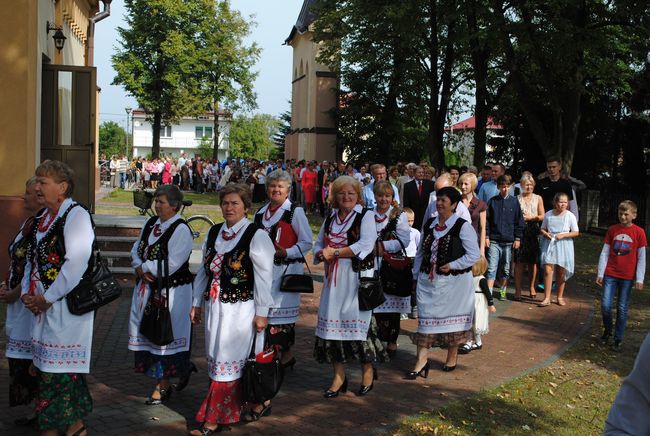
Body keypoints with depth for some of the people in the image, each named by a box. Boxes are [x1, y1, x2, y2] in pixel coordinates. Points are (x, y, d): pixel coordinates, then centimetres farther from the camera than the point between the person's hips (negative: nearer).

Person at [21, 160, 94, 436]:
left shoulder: (76, 215, -13)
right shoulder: (43, 218, 13)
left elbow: (76, 264, -21)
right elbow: (32, 259, 19)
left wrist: (47, 299, -16)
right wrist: (28, 294, 4)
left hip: (67, 307, -8)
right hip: (42, 306, 9)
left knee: (60, 369, -4)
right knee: (45, 367, 13)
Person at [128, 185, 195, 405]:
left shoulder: (181, 229, -15)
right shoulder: (151, 223, 10)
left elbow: (171, 264, -21)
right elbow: (136, 249, 12)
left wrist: (145, 267, -11)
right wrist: (141, 269, -8)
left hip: (171, 292, -8)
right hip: (147, 288, 8)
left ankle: (163, 386, 11)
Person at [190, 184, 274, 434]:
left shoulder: (256, 236, -9)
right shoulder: (213, 233, 10)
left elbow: (264, 277, -9)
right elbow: (204, 270, 16)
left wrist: (262, 312, -10)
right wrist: (196, 304, 16)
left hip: (240, 309, -6)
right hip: (214, 307, 6)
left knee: (227, 364, -3)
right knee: (216, 361, 12)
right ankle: (227, 413, 25)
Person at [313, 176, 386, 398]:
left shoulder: (366, 215, -3)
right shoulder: (330, 218, 14)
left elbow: (365, 244, -16)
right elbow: (319, 244, 18)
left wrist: (335, 252, -15)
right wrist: (321, 254, -6)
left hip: (357, 277, -5)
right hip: (334, 278, 5)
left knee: (358, 320, -5)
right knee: (333, 321, 3)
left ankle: (368, 371, 15)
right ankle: (339, 375, 14)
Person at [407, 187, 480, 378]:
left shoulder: (462, 226, -11)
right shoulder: (429, 224, 7)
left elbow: (474, 255, -12)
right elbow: (420, 252, 14)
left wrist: (452, 265, -16)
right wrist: (416, 275, 13)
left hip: (454, 281, -4)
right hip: (428, 280, 4)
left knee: (453, 317, 10)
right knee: (426, 318, 1)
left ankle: (452, 356, 28)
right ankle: (421, 360, 3)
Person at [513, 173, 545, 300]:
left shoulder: (538, 198, 9)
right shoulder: (517, 198, 5)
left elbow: (542, 216, 7)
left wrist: (532, 217, -8)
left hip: (533, 231, 2)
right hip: (520, 231, -2)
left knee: (532, 261, 7)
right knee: (519, 262, -6)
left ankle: (531, 287, 21)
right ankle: (518, 290, -3)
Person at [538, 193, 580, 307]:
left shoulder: (570, 216, -3)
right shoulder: (548, 214, 2)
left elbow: (576, 232, 0)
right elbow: (542, 229, 13)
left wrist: (563, 235, -15)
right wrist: (545, 233, -10)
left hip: (563, 246, 0)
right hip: (549, 244, 0)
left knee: (561, 272, 8)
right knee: (548, 270, -11)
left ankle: (560, 297, 24)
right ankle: (547, 298, -7)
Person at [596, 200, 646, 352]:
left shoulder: (639, 232, -3)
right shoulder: (612, 230, 2)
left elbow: (641, 257, -1)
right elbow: (605, 253, 5)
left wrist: (639, 279, -4)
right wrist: (600, 274, 3)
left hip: (628, 277, -1)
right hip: (610, 274, 1)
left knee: (622, 308, 4)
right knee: (605, 305, -4)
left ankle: (618, 339, 15)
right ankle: (607, 330, 22)